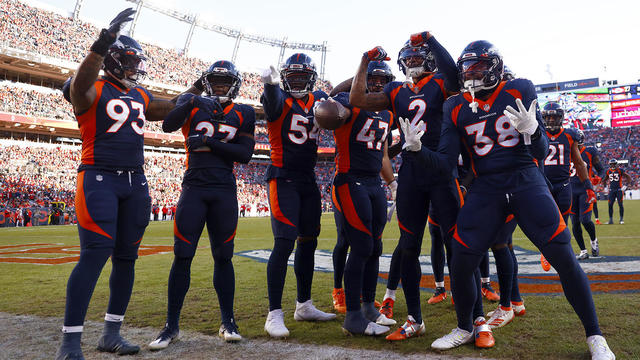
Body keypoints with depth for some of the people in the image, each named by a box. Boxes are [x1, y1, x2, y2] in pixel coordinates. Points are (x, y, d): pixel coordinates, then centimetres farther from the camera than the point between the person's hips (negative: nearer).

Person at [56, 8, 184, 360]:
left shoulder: (140, 96, 16)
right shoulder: (93, 90, -5)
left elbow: (171, 109, 28)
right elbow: (80, 84, -28)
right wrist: (105, 41, -39)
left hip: (135, 182, 7)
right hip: (99, 179, -7)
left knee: (126, 257, 8)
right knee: (95, 255, -14)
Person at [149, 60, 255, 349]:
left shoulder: (243, 114, 8)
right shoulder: (192, 103, 8)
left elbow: (244, 154, -3)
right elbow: (167, 126, -11)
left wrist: (210, 142, -11)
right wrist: (191, 103, -26)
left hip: (225, 192, 1)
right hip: (194, 187, 0)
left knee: (223, 256, 5)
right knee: (182, 255, -2)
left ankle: (228, 322, 16)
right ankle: (172, 325, 8)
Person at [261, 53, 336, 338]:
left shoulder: (318, 99, 13)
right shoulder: (280, 98, -8)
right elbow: (273, 103, -30)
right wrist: (270, 85, -51)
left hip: (308, 181, 7)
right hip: (283, 179, -7)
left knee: (308, 242, 12)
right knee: (284, 243, -12)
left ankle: (304, 306, 26)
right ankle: (274, 314, -3)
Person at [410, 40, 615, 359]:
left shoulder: (519, 92, -2)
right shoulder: (456, 108, 3)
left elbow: (541, 153, -4)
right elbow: (446, 163, 1)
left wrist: (532, 130, -25)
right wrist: (417, 148, -16)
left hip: (526, 181, -1)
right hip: (486, 189, 2)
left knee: (564, 258, -8)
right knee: (460, 264, -6)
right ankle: (466, 328, 22)